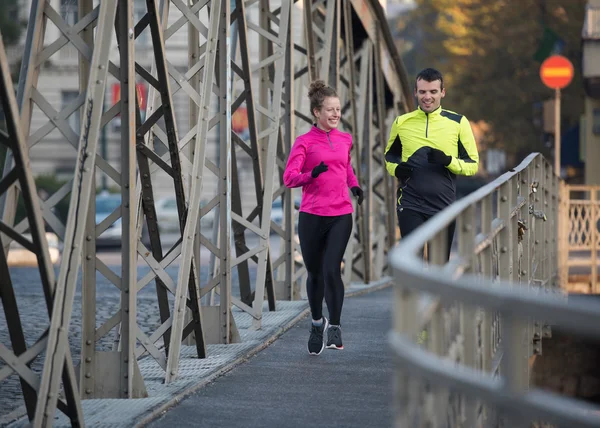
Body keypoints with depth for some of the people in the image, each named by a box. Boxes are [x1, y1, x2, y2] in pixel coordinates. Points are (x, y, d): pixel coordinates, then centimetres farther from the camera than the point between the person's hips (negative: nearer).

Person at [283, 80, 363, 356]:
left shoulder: (345, 140, 10)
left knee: (332, 270, -14)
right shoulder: (304, 142, -3)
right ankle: (317, 322, 34)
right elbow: (289, 178, -10)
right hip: (312, 216, -1)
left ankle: (334, 327, -6)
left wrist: (355, 185, 10)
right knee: (315, 273, 12)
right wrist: (312, 174, -27)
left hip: (341, 215, 1)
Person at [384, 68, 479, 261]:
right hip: (410, 205, 0)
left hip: (444, 207, 0)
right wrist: (396, 168, -4)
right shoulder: (402, 122, 5)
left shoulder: (458, 122, 1)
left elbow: (473, 164, 3)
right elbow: (390, 154, 19)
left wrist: (449, 161, -17)